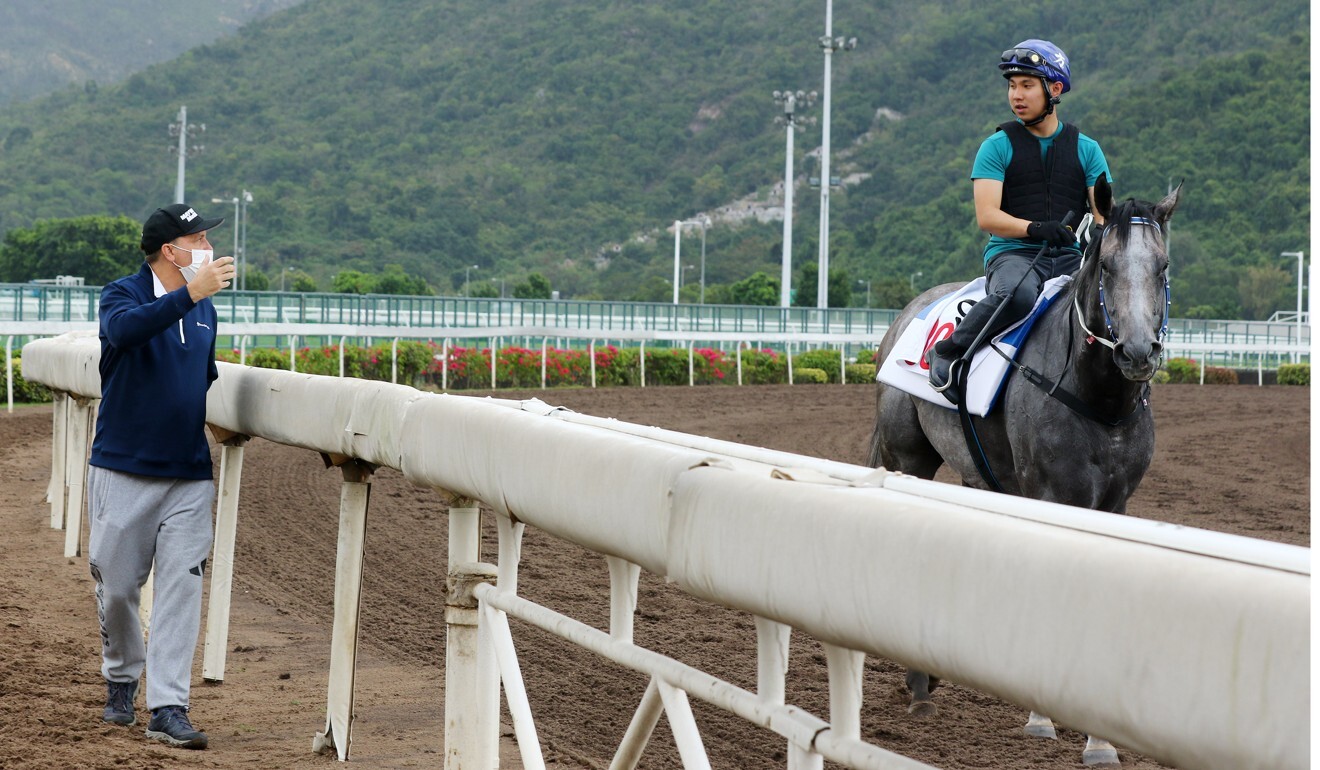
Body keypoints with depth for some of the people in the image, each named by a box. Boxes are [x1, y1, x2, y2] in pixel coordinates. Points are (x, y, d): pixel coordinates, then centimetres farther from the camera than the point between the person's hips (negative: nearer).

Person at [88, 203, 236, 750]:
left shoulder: (204, 309, 10)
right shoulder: (123, 295, -8)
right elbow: (123, 329, -34)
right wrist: (190, 294, -39)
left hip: (189, 476, 4)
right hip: (123, 472, -4)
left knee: (181, 591, -5)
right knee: (117, 586, 6)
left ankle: (169, 709, -6)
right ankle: (121, 681, 31)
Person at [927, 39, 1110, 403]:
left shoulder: (1087, 149, 15)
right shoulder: (997, 147, 6)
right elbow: (987, 216, -6)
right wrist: (1034, 228, -25)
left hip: (1071, 257, 3)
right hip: (1013, 253, -3)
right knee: (1017, 294, -40)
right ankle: (945, 353, -18)